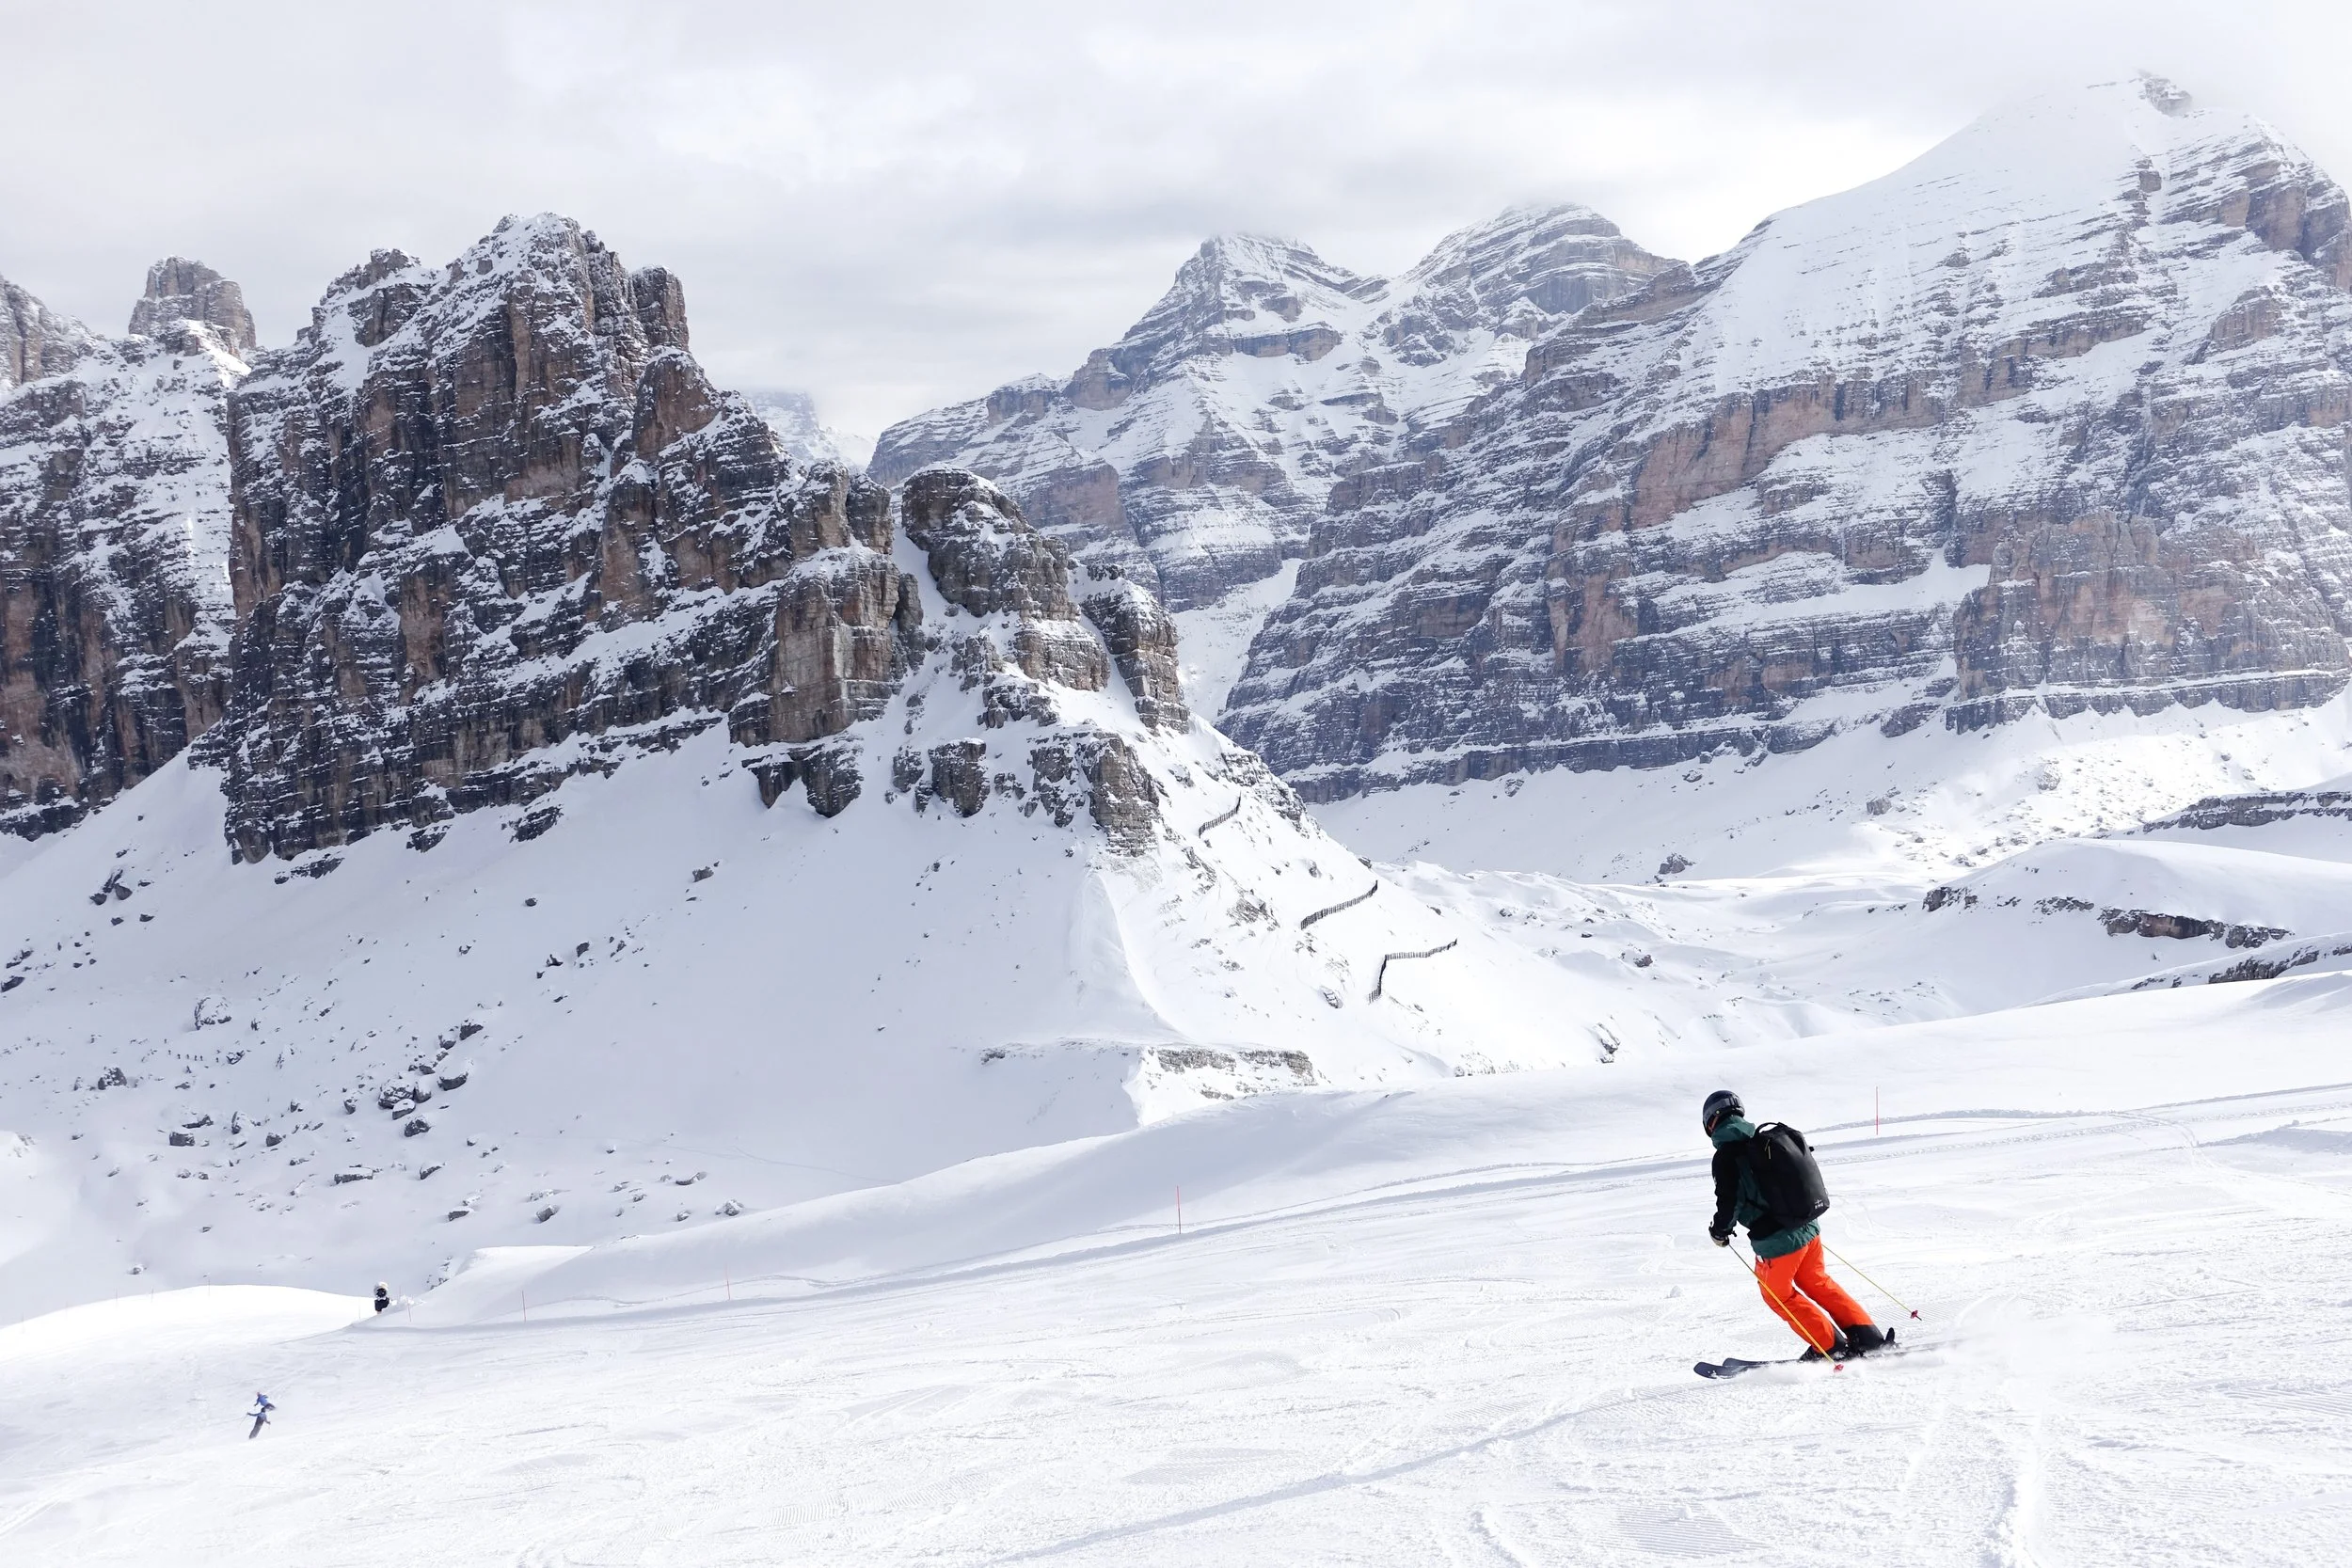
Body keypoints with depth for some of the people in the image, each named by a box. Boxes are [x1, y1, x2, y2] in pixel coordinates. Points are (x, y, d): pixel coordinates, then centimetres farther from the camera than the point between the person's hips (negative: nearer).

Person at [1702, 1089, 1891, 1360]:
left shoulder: (1726, 1156, -12)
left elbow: (1729, 1200, -18)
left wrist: (1720, 1231, 1)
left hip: (1776, 1240, -7)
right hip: (1809, 1226, 7)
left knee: (1778, 1294, 15)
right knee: (1816, 1282, 25)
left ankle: (1831, 1347, 13)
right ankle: (1868, 1337, 22)